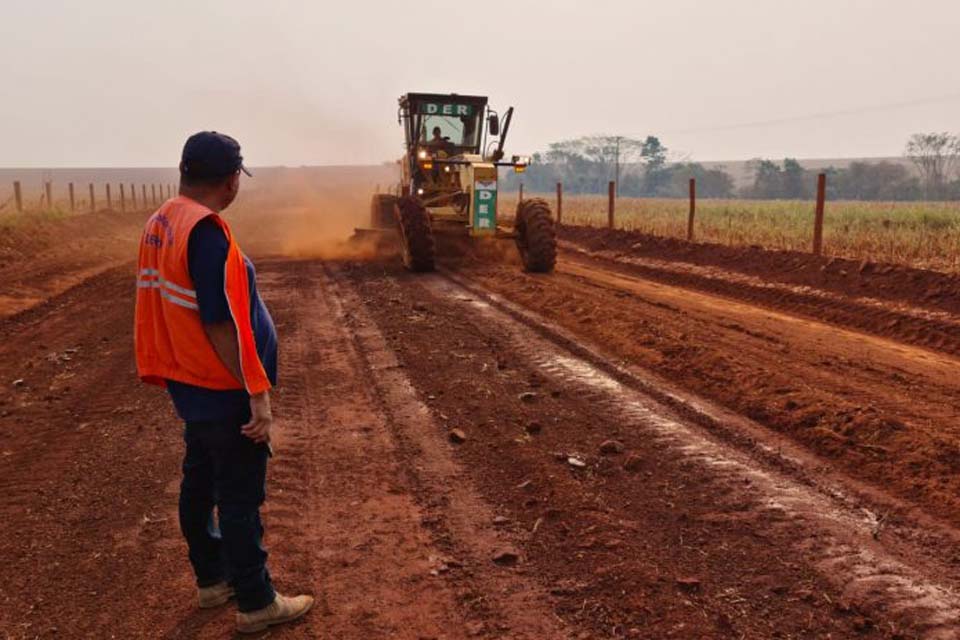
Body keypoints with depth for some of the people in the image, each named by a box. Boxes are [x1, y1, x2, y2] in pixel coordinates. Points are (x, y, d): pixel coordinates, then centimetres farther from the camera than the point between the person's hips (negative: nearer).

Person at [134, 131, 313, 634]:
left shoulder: (160, 223, 5)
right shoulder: (206, 231, -23)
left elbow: (165, 308, 12)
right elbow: (223, 324, -25)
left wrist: (166, 373, 20)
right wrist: (258, 394, -21)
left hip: (190, 384, 9)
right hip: (223, 391, -9)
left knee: (200, 483, 19)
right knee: (240, 497, 2)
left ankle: (211, 579, 36)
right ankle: (256, 604, 16)